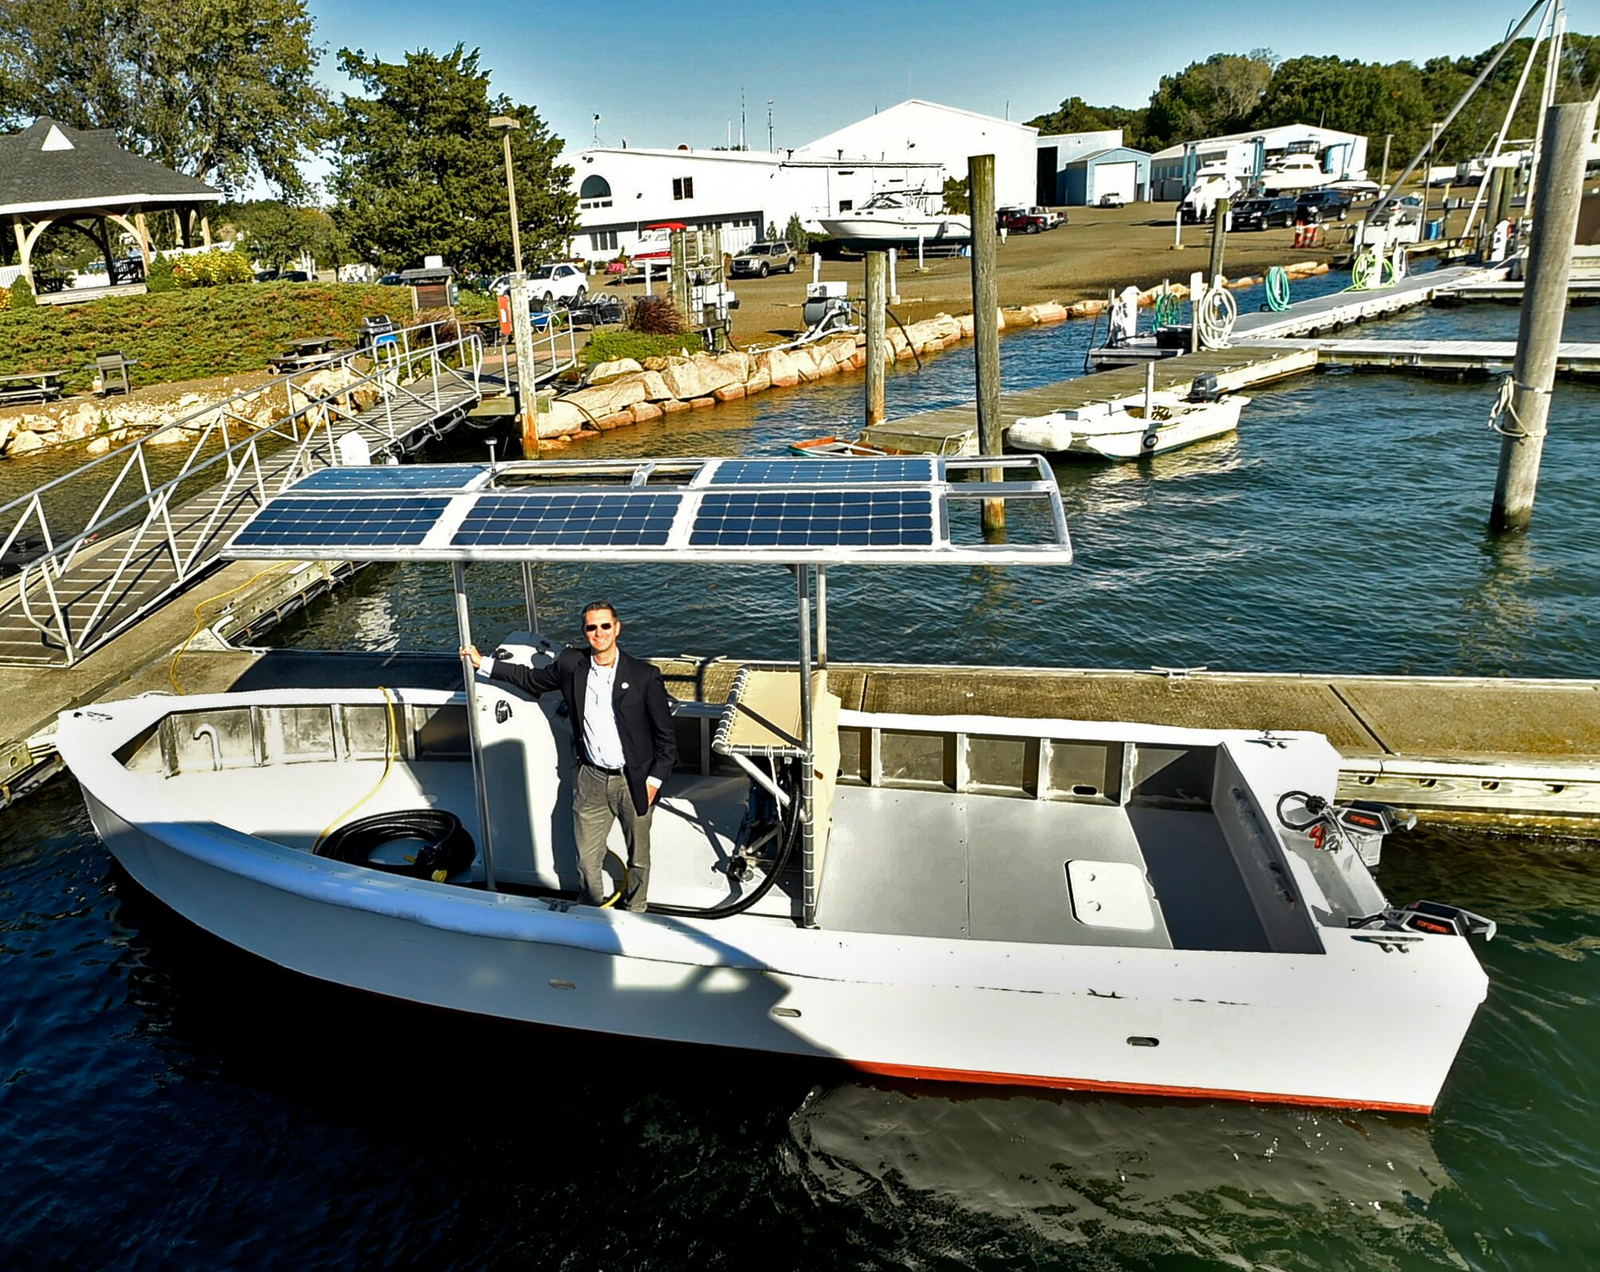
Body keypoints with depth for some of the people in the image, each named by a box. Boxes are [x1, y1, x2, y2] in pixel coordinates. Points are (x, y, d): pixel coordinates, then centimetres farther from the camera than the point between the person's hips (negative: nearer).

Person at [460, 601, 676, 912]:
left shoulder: (645, 676, -13)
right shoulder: (570, 664, -3)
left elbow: (666, 735, -7)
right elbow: (533, 679, 16)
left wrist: (654, 781, -10)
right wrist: (482, 663, 16)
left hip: (633, 782, -3)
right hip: (591, 780, 3)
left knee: (638, 859, 15)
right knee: (587, 859, 13)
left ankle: (633, 918, 38)